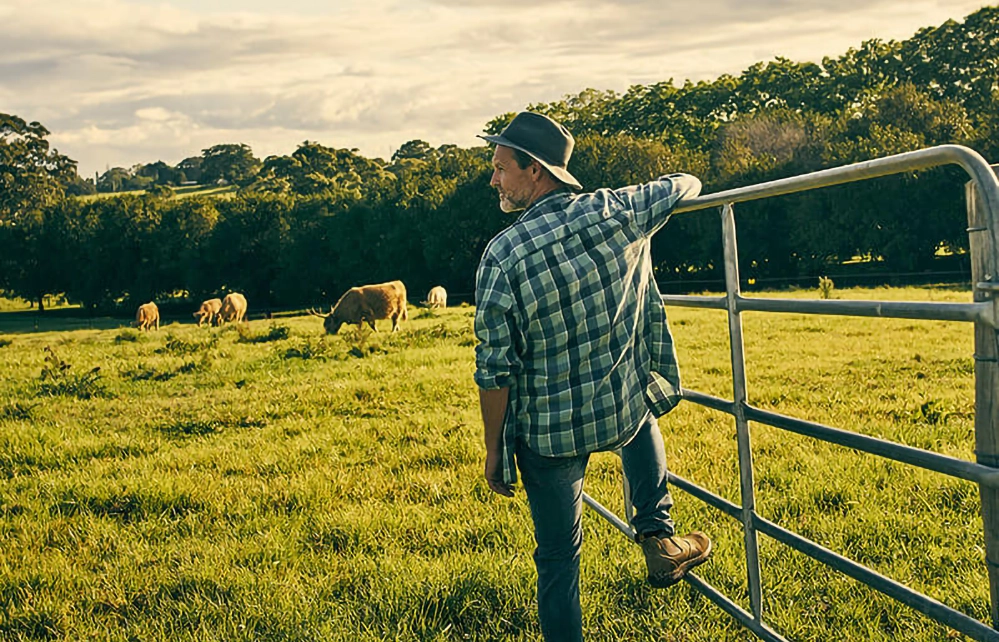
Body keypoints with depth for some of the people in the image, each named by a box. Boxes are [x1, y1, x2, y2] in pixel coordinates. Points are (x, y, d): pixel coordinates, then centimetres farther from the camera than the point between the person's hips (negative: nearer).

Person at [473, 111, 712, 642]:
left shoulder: (502, 254, -17)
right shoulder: (617, 213, -9)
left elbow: (494, 370, -15)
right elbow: (685, 185, 13)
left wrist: (494, 449, -2)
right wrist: (683, 188, 38)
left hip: (548, 431, -2)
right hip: (625, 410, 3)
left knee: (558, 556, 14)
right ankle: (657, 539, 33)